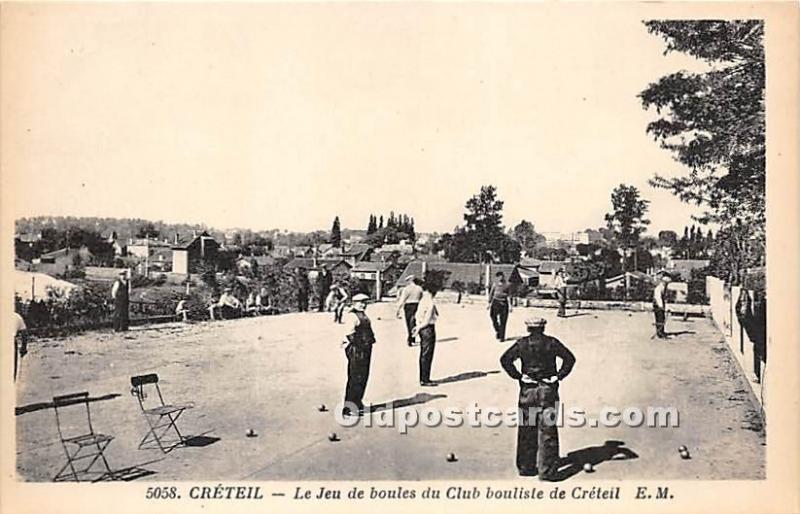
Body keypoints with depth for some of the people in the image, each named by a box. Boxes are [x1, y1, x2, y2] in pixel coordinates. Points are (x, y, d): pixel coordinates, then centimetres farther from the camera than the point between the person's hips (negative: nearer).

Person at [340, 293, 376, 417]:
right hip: (356, 350, -10)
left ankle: (357, 403, 27)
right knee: (357, 378, -8)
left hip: (365, 349, 10)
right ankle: (349, 408, -3)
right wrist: (356, 349, -23)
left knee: (363, 377, 16)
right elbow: (349, 334, -20)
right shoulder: (352, 316, -14)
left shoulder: (363, 315, 18)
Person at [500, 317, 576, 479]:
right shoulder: (551, 343, -1)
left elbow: (505, 359, -9)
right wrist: (558, 376, -5)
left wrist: (518, 376, -3)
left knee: (527, 430, 11)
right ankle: (547, 471, 0)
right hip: (548, 390, -1)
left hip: (528, 390, 1)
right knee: (547, 431, 1)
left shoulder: (522, 343, 0)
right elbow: (569, 358, -7)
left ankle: (526, 467, 18)